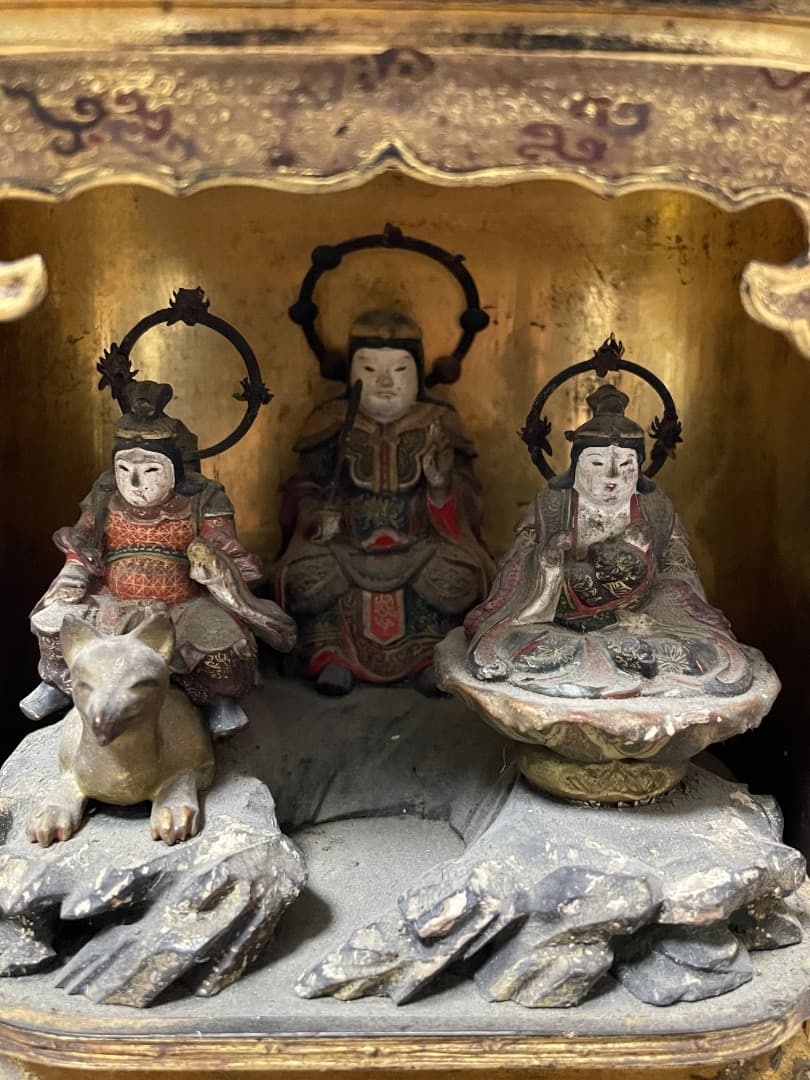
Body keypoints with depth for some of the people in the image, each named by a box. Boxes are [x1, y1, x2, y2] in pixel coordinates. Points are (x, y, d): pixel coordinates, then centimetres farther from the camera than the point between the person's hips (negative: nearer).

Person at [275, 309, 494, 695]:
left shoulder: (437, 425, 4)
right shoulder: (332, 423, 4)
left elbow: (464, 495, 1)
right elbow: (305, 486, 4)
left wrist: (442, 487, -23)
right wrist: (316, 515, -19)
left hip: (418, 547, 0)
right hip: (346, 546, 0)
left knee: (455, 573, -29)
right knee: (309, 572, -29)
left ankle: (431, 654, -7)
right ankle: (326, 655, -8)